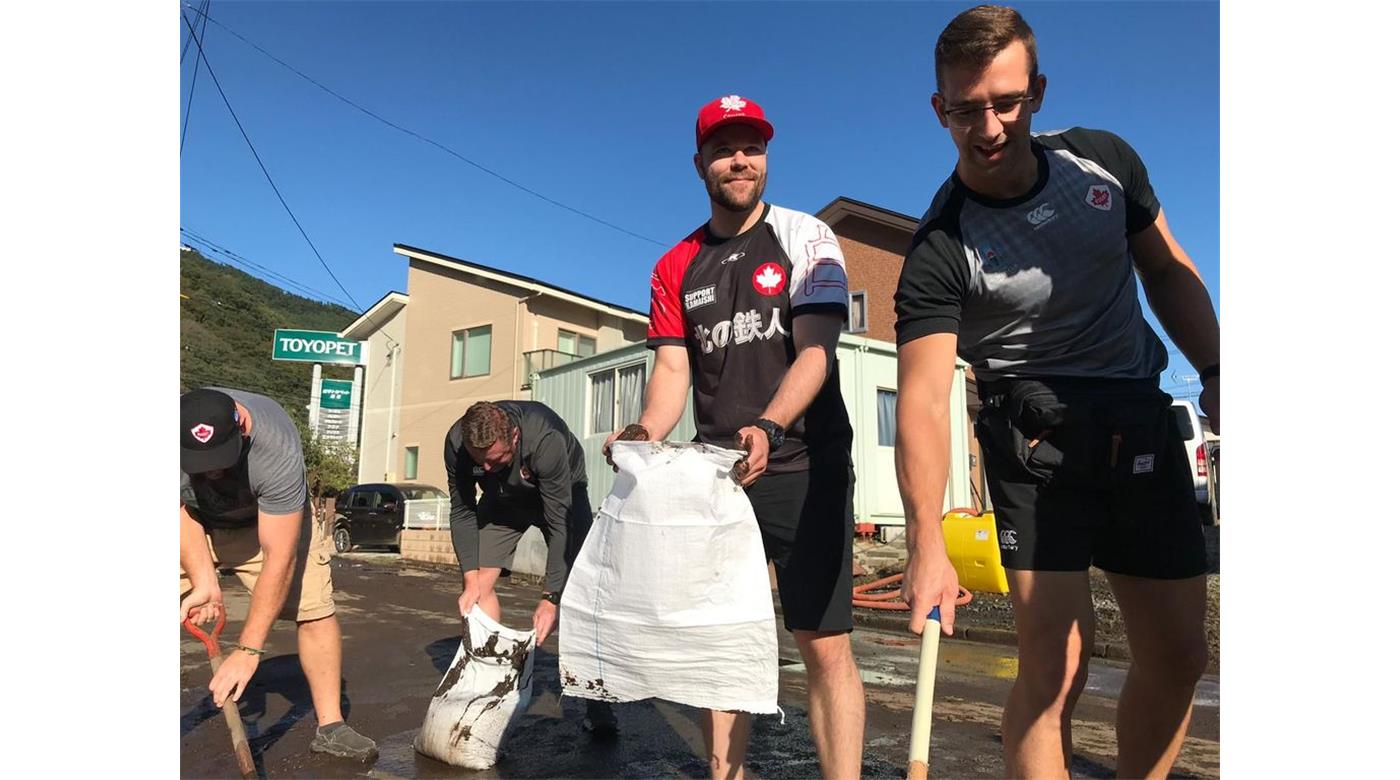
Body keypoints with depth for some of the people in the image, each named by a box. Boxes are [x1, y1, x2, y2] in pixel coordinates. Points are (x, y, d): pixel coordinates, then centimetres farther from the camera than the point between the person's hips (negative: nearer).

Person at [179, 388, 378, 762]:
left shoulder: (277, 451, -42)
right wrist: (204, 581, -28)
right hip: (193, 522, 3)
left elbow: (279, 557, -38)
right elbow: (181, 510, -17)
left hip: (269, 520, -2)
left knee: (315, 609, -14)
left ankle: (330, 727, -1)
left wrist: (248, 651, -37)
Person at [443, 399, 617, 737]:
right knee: (481, 584, -10)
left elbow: (559, 523, -36)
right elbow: (462, 511, -16)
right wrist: (470, 579, -23)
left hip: (562, 492, -4)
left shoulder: (546, 440, -42)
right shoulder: (456, 443, -30)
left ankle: (597, 704, -9)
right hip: (502, 498, 4)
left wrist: (550, 599, -36)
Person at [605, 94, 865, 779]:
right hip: (718, 472, 4)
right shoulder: (675, 268, 12)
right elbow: (673, 368, 4)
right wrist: (646, 433, -18)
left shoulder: (804, 237, 1)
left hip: (804, 467, -3)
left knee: (824, 644, -5)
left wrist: (767, 428, -29)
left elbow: (815, 352, -11)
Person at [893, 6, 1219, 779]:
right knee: (1054, 663, -12)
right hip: (1037, 434, -5)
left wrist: (1215, 374, 2)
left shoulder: (1105, 160, -1)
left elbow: (1169, 273, 13)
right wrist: (928, 543, -37)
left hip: (1144, 423, 5)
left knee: (1177, 655, 11)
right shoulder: (939, 251, -17)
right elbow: (923, 398, -26)